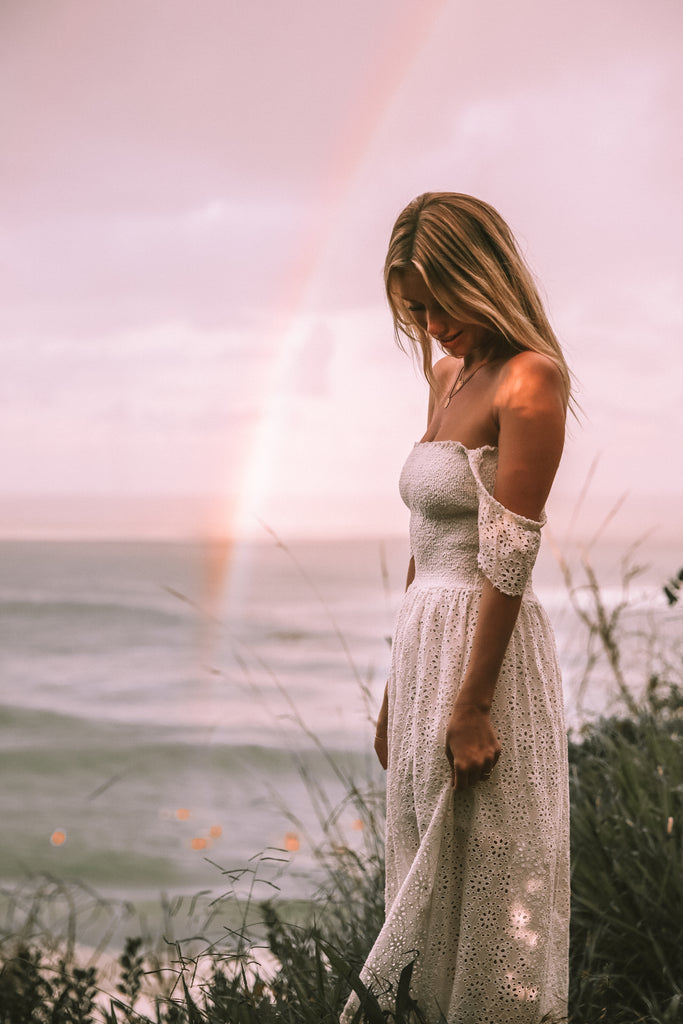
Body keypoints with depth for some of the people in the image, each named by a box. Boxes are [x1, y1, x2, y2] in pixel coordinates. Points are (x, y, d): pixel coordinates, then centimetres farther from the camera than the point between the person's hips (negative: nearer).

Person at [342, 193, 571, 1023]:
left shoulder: (529, 380, -13)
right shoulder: (449, 373, 13)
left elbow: (508, 559, -17)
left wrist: (470, 705, -19)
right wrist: (398, 687, 18)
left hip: (489, 645, -9)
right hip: (424, 639, 9)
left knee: (489, 880, 1)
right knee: (424, 864, 15)